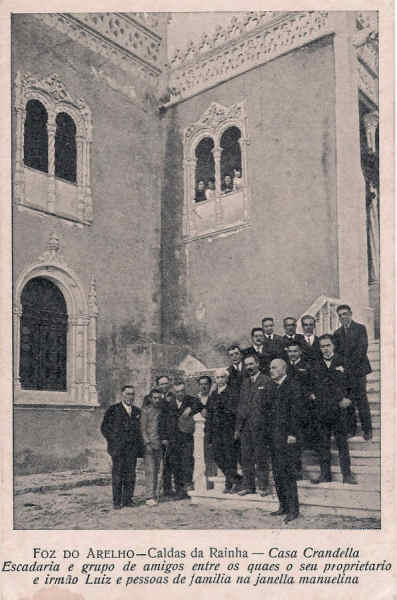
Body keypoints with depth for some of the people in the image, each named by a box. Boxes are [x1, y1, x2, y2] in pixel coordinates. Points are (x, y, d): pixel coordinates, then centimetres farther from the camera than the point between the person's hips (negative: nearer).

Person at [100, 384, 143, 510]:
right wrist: (113, 441, -4)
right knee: (117, 475, -2)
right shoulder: (113, 410, 2)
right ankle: (117, 501, 4)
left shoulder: (137, 411, 16)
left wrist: (139, 445, 9)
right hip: (118, 448, -4)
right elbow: (104, 427, 2)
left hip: (132, 449, 4)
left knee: (130, 475, 3)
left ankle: (128, 499, 11)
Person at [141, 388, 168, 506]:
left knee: (157, 470, 3)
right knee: (150, 470, -10)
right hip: (148, 444, -5)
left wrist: (165, 439, 10)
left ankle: (156, 495, 7)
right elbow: (143, 428, -5)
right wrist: (147, 443, -11)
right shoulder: (145, 410, -2)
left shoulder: (162, 410, 15)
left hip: (159, 444, 5)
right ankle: (149, 497, -9)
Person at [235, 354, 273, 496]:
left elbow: (269, 403, -7)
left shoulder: (266, 381, -3)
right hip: (245, 425, 6)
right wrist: (238, 427, 13)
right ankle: (248, 485, 16)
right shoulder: (245, 382, 16)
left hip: (260, 425, -6)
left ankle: (264, 486, 8)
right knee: (246, 457, 8)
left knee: (261, 457, -1)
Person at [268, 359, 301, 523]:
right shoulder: (272, 386, 16)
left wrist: (292, 433, -16)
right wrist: (268, 433, 11)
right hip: (273, 435, 8)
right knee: (277, 472, 10)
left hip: (285, 434, -7)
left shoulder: (292, 384, -5)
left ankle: (293, 509, 0)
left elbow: (295, 410, -11)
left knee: (287, 471, -7)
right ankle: (283, 506, 19)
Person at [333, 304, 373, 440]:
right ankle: (351, 429, 10)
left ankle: (367, 429, 4)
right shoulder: (337, 333, 16)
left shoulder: (360, 328, 1)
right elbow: (337, 352, 13)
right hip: (344, 371, 4)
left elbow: (362, 349, -7)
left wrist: (351, 365, -12)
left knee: (361, 400, -5)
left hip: (358, 369, -4)